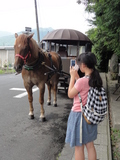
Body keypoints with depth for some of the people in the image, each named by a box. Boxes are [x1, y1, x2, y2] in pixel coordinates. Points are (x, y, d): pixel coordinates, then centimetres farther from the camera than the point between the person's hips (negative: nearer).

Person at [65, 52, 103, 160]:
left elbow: (70, 94, -11)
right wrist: (77, 77, 7)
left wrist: (73, 76, -8)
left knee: (79, 147, 11)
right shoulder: (97, 79, -2)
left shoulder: (81, 81, -26)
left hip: (78, 115, -7)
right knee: (90, 145, 21)